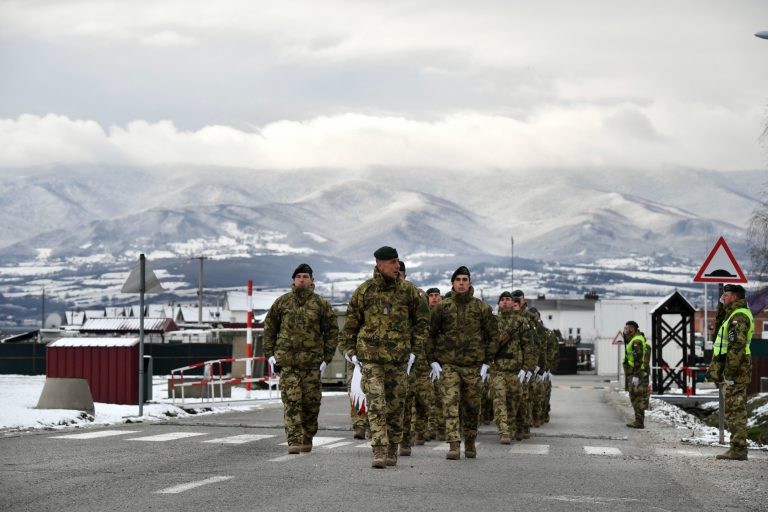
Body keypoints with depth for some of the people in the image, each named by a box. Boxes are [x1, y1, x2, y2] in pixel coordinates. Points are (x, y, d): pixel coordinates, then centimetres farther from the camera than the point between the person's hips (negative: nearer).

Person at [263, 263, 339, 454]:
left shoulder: (321, 304, 5)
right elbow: (269, 328, 14)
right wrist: (270, 354, 5)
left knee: (311, 403, 5)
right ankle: (294, 440, -13)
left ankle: (307, 439, 21)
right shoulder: (282, 302, 8)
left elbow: (332, 331, 9)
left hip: (312, 362, 0)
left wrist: (326, 358, 3)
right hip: (287, 361, 0)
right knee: (291, 402, -10)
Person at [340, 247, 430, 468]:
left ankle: (392, 450, 20)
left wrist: (414, 351, 5)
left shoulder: (408, 291, 2)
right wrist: (350, 352, 4)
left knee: (395, 405, 7)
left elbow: (422, 320, 11)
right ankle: (379, 452, -14)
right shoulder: (363, 291, 0)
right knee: (375, 405, -10)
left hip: (398, 358, 1)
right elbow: (351, 323, 9)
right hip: (370, 357, -1)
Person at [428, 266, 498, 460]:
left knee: (472, 407, 7)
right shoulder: (442, 307, 4)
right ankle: (454, 446, -16)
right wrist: (433, 361, -1)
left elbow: (493, 336, 7)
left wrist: (486, 363, 0)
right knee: (450, 404, -12)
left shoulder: (482, 308, 4)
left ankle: (470, 444, 25)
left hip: (473, 365, 1)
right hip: (448, 364, -1)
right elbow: (430, 334, 8)